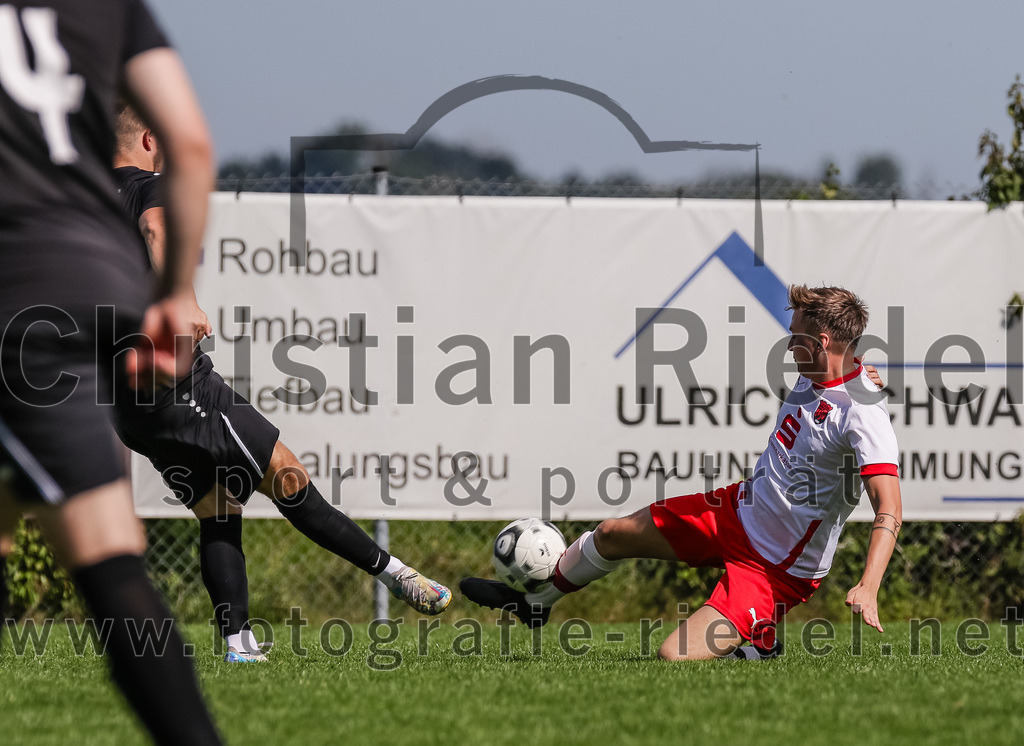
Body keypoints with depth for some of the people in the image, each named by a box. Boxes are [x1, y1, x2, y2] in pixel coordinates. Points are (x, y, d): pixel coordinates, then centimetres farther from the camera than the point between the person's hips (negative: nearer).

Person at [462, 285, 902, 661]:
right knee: (611, 535, 18)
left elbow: (889, 509, -37)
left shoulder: (862, 413, -29)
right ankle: (532, 601, 46)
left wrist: (867, 587, -46)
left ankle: (759, 644, 8)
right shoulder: (813, 377, -2)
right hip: (738, 510, 9)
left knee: (675, 656, -22)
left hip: (776, 570, -9)